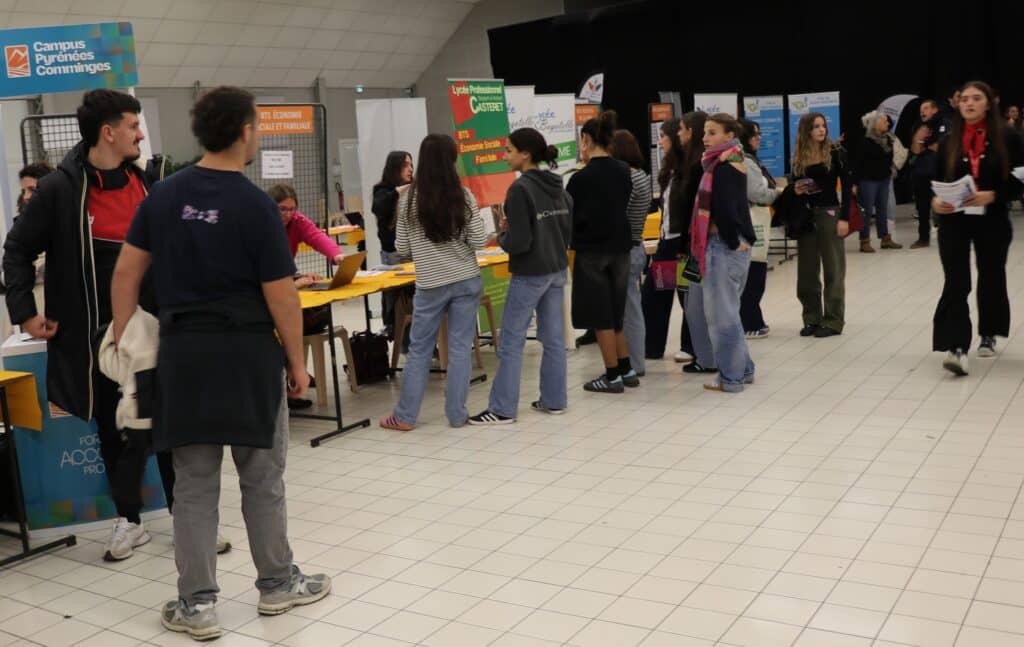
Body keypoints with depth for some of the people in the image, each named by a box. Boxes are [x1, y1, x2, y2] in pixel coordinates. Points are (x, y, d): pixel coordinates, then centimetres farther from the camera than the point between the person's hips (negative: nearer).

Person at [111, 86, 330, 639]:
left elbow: (127, 271, 4)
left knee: (194, 485, 9)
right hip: (247, 354, -4)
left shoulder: (163, 195, 3)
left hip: (183, 353, 4)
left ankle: (196, 604, 14)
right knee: (262, 479, 10)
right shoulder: (255, 205, -11)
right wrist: (297, 362, -1)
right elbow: (280, 296, -11)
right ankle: (277, 584, 25)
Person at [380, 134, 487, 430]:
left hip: (430, 285, 0)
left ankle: (404, 416, 15)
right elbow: (479, 242, -4)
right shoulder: (464, 196, -6)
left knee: (419, 349, 9)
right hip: (466, 281, 0)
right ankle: (457, 414, 12)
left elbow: (401, 249, 0)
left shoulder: (409, 199, -5)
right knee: (460, 349, 7)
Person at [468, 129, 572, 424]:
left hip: (529, 275, -8)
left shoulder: (520, 188, -17)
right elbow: (569, 229, 12)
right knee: (553, 338, 12)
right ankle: (554, 400, 18)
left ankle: (502, 409, 4)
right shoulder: (558, 187, 7)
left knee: (511, 342, 0)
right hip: (557, 271, 8)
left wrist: (501, 236, -2)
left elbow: (519, 242, -21)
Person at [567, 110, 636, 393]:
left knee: (600, 316, 2)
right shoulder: (623, 171, 4)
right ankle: (626, 370, 20)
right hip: (620, 248, 7)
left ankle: (613, 376, 7)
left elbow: (570, 218, -10)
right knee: (614, 312, 17)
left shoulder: (581, 178, -16)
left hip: (592, 252, -7)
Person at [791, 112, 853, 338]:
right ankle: (812, 319, 18)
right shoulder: (798, 157, 5)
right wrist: (795, 191, -9)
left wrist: (844, 218, -12)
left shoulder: (835, 153, -4)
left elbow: (847, 187, -5)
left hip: (830, 214, -4)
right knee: (807, 270, 7)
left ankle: (833, 321, 9)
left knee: (833, 270, 3)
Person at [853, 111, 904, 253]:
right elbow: (858, 162, -16)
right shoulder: (866, 141, -15)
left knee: (883, 209, 13)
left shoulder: (888, 139, 6)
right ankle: (865, 242, 3)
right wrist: (855, 182, -18)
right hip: (868, 180, -7)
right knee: (867, 211, -2)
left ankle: (885, 239, 20)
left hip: (884, 179, 7)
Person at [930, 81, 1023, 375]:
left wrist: (991, 196, -20)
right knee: (955, 283, -10)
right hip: (954, 222, 0)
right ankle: (957, 348, -16)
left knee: (991, 279, 14)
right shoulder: (949, 141, 4)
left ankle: (988, 335, 35)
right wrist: (935, 201, -13)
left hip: (992, 222, 0)